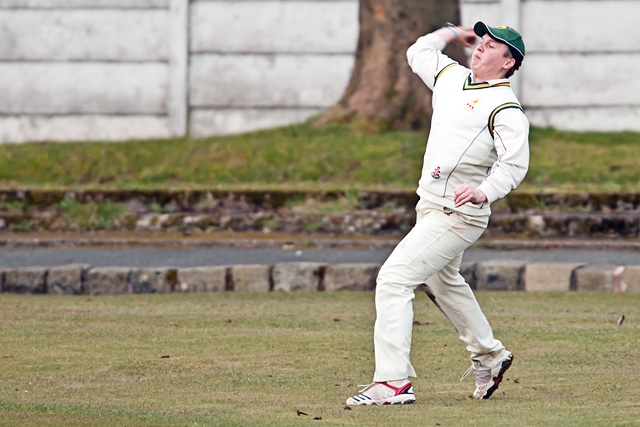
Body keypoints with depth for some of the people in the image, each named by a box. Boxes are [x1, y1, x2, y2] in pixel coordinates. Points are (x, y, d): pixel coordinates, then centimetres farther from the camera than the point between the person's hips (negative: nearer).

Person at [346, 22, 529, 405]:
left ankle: (394, 381, -23)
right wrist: (452, 33, 29)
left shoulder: (505, 108, -14)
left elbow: (514, 164, -25)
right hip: (430, 208, 10)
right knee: (443, 282, 28)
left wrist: (484, 192, -39)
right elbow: (419, 53, 30)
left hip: (458, 215, -10)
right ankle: (489, 356, 46)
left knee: (394, 277, -19)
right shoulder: (453, 77, 10)